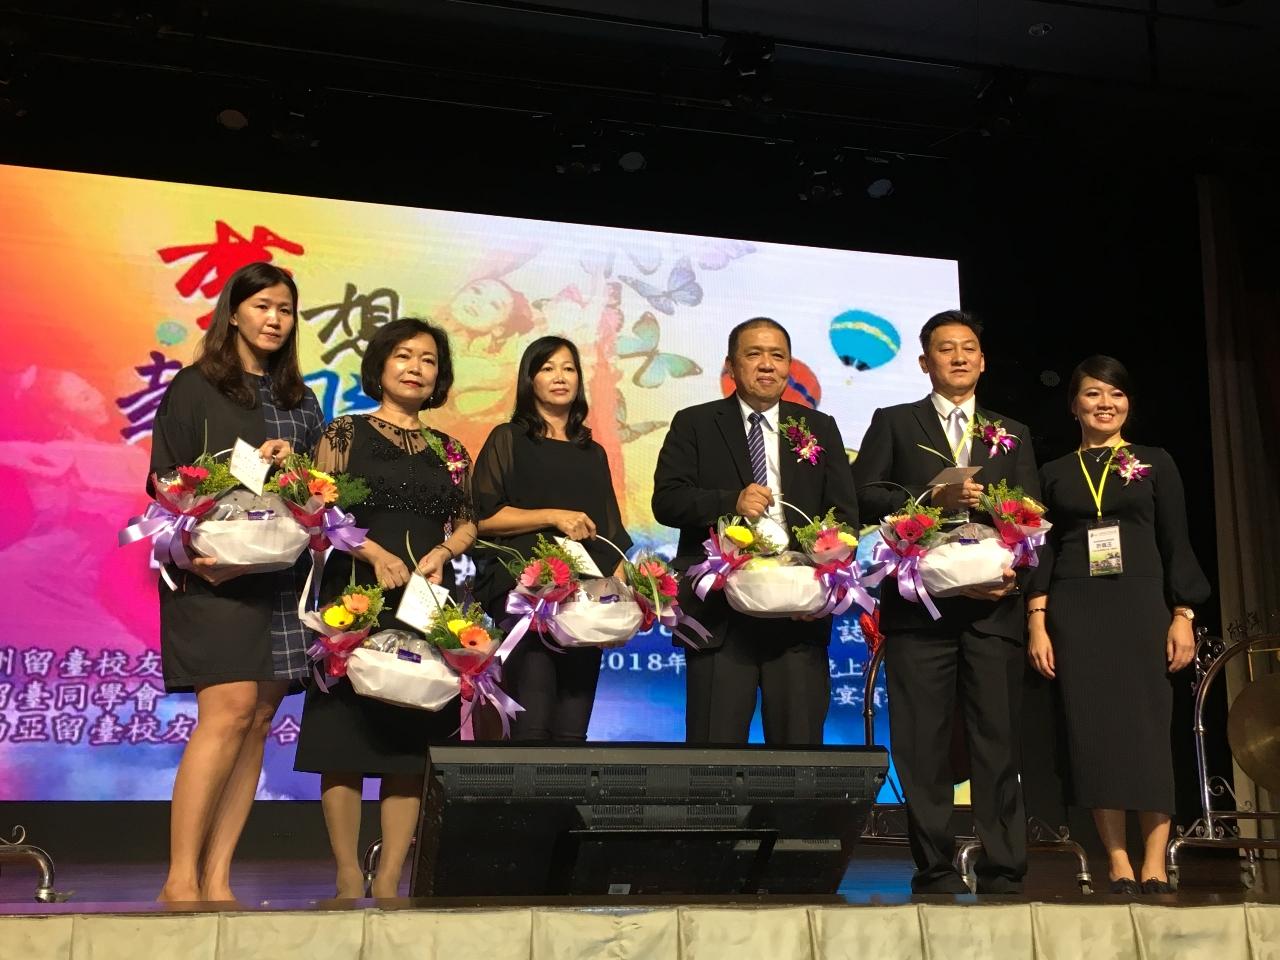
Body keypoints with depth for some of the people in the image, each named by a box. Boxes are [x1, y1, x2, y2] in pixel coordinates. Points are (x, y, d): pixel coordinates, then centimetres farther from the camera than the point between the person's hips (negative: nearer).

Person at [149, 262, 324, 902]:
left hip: (283, 574, 5)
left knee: (259, 720, 1)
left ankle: (216, 879, 5)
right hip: (215, 572, -5)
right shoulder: (195, 387, 3)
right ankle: (181, 879, -7)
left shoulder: (301, 402, 18)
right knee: (230, 711, -16)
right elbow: (166, 482, -3)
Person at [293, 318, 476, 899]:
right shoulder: (345, 434, 7)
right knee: (345, 736, -5)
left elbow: (468, 524, 15)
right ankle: (348, 877, 4)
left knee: (413, 739, 0)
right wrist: (374, 552, -15)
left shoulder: (449, 450, 16)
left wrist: (441, 552, -6)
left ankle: (390, 879, 6)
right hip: (357, 595, -3)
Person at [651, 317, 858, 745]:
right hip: (720, 613, -2)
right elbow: (666, 501, -2)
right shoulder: (693, 424, 8)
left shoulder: (820, 428, 14)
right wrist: (731, 501, -20)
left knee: (801, 738, 6)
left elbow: (845, 513, 9)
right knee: (716, 740, 1)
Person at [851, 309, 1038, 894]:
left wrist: (1012, 572, -7)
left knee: (998, 737, 0)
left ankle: (1003, 870, 8)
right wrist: (933, 498, -13)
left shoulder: (1012, 435, 20)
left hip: (993, 603, 2)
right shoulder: (894, 423, 13)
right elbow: (864, 495, 0)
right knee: (923, 742, -1)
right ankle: (935, 869, 7)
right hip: (919, 601, -2)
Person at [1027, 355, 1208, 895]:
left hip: (1141, 607, -1)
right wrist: (1037, 623, -2)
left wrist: (1183, 615, -4)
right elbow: (1042, 552, 8)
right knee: (1093, 731, -2)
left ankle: (1155, 864, 4)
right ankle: (1118, 863, 5)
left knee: (1148, 727, -3)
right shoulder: (1054, 474, 12)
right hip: (1075, 614, 1)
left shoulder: (1156, 464, 10)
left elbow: (1177, 545, 6)